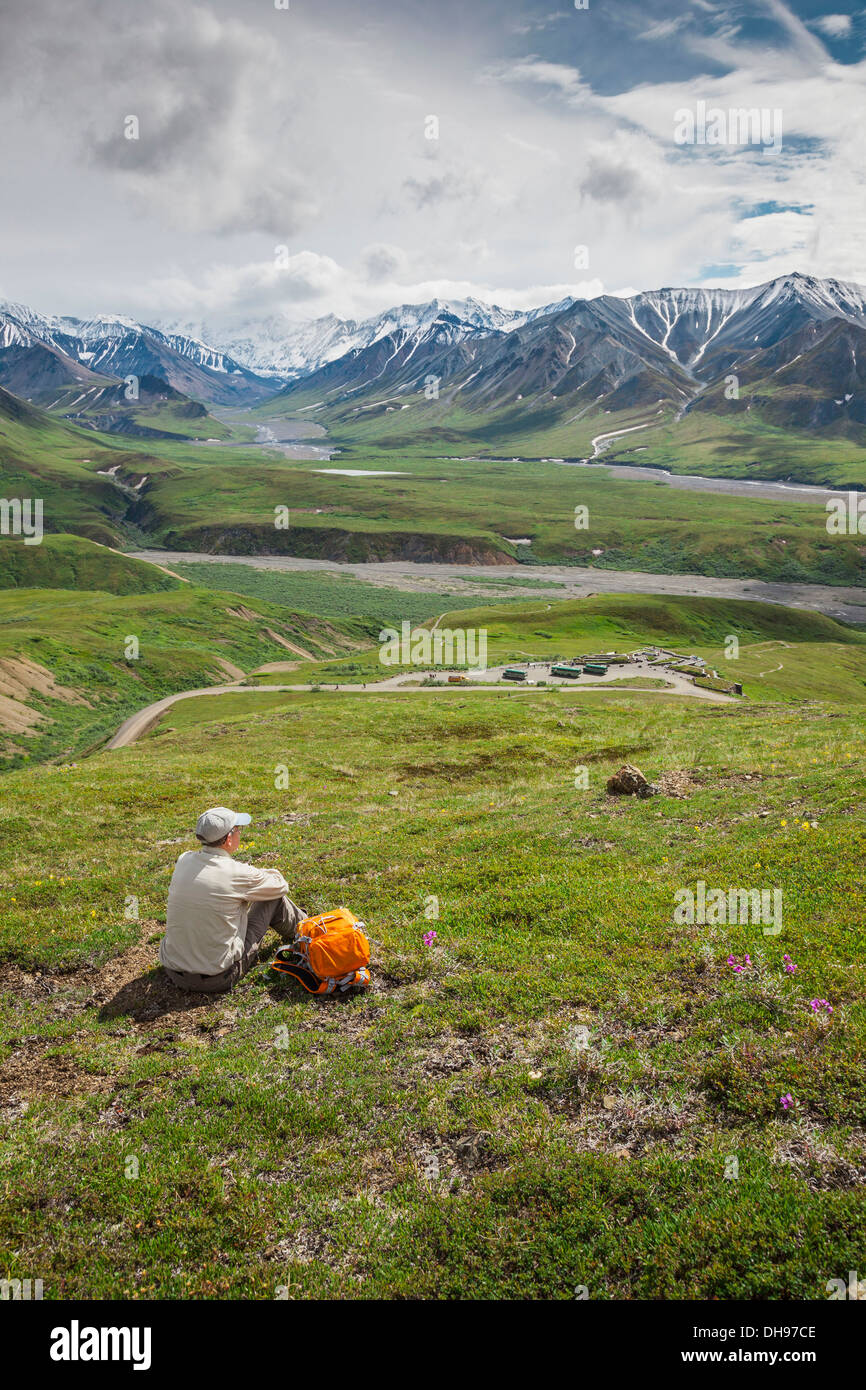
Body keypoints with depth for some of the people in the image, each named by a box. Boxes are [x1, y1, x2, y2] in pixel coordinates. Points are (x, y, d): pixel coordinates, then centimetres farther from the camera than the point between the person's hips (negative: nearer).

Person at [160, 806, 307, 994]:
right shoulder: (237, 873, -18)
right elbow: (280, 886, 2)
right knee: (275, 897, 6)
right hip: (218, 979, -6)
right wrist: (270, 873, 24)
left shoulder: (183, 860, -3)